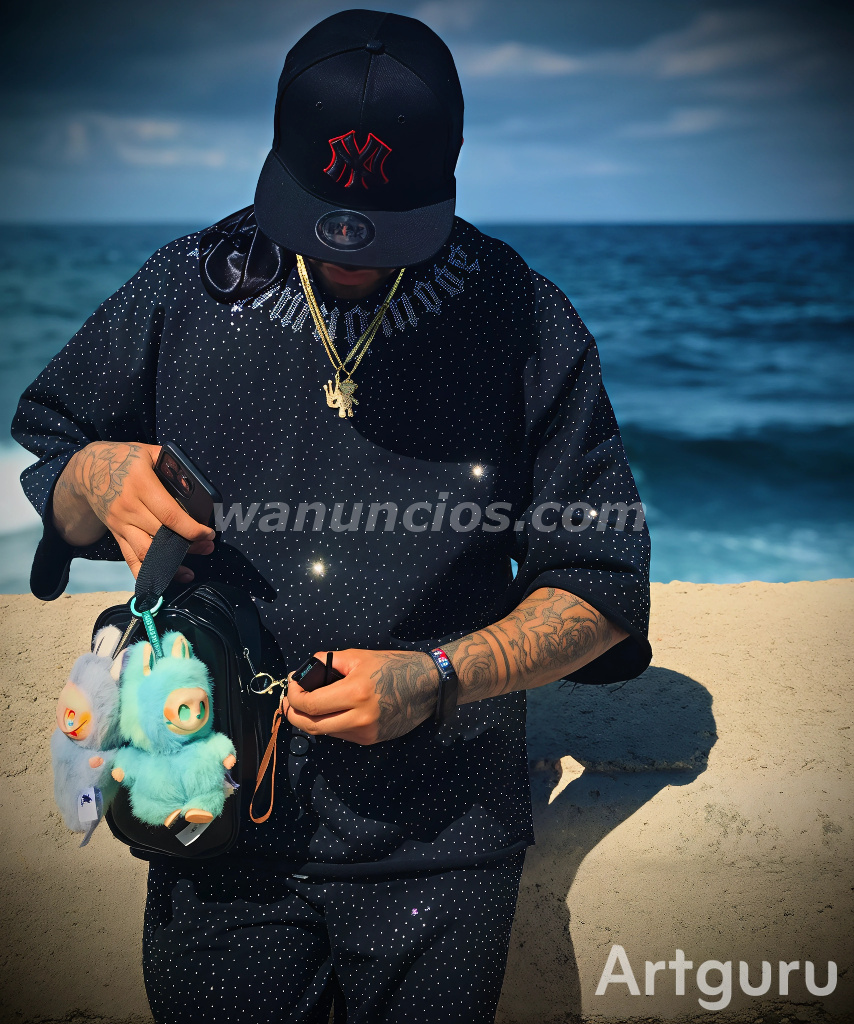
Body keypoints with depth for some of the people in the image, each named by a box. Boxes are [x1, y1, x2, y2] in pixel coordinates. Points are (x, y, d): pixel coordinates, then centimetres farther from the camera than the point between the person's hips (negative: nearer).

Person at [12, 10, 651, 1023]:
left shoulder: (525, 323, -7)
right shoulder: (183, 293, -3)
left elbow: (603, 588, -3)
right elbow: (35, 477, 8)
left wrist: (437, 679, -18)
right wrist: (93, 480, -16)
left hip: (439, 839, -1)